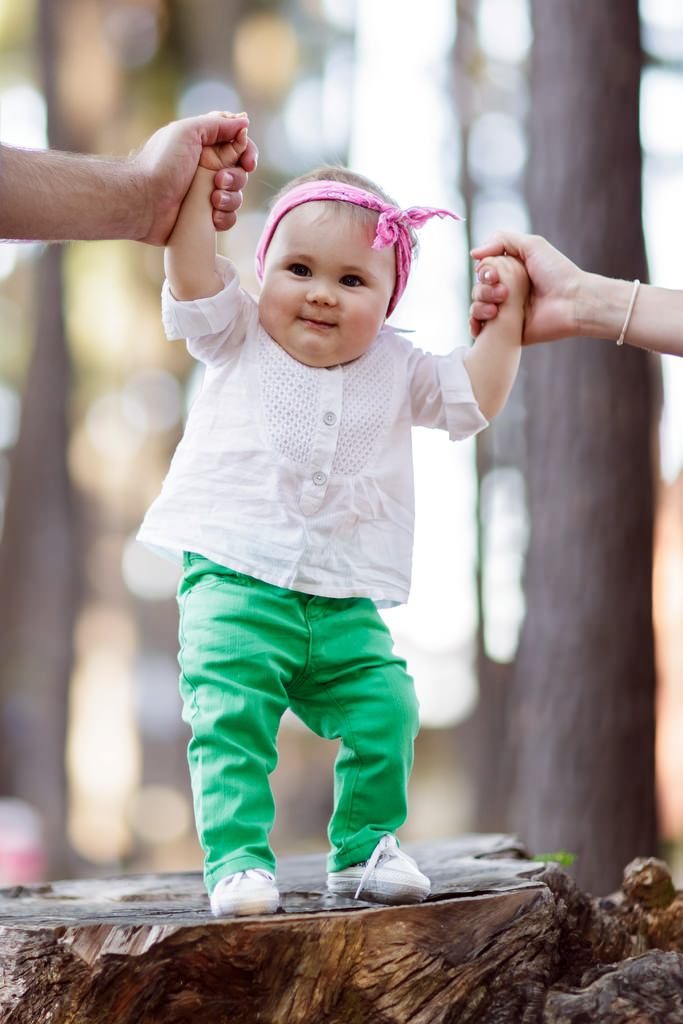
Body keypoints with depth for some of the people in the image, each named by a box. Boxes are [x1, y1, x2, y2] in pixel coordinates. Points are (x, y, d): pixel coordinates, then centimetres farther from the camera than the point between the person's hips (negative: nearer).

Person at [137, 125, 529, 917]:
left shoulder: (394, 369, 11)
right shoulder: (237, 340, 6)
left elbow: (474, 398, 12)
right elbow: (192, 267, -4)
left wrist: (506, 313, 6)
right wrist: (197, 176, -6)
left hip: (345, 604, 3)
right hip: (234, 585, -3)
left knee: (386, 713, -4)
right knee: (230, 719, -18)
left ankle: (364, 848, 13)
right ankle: (237, 859, -11)